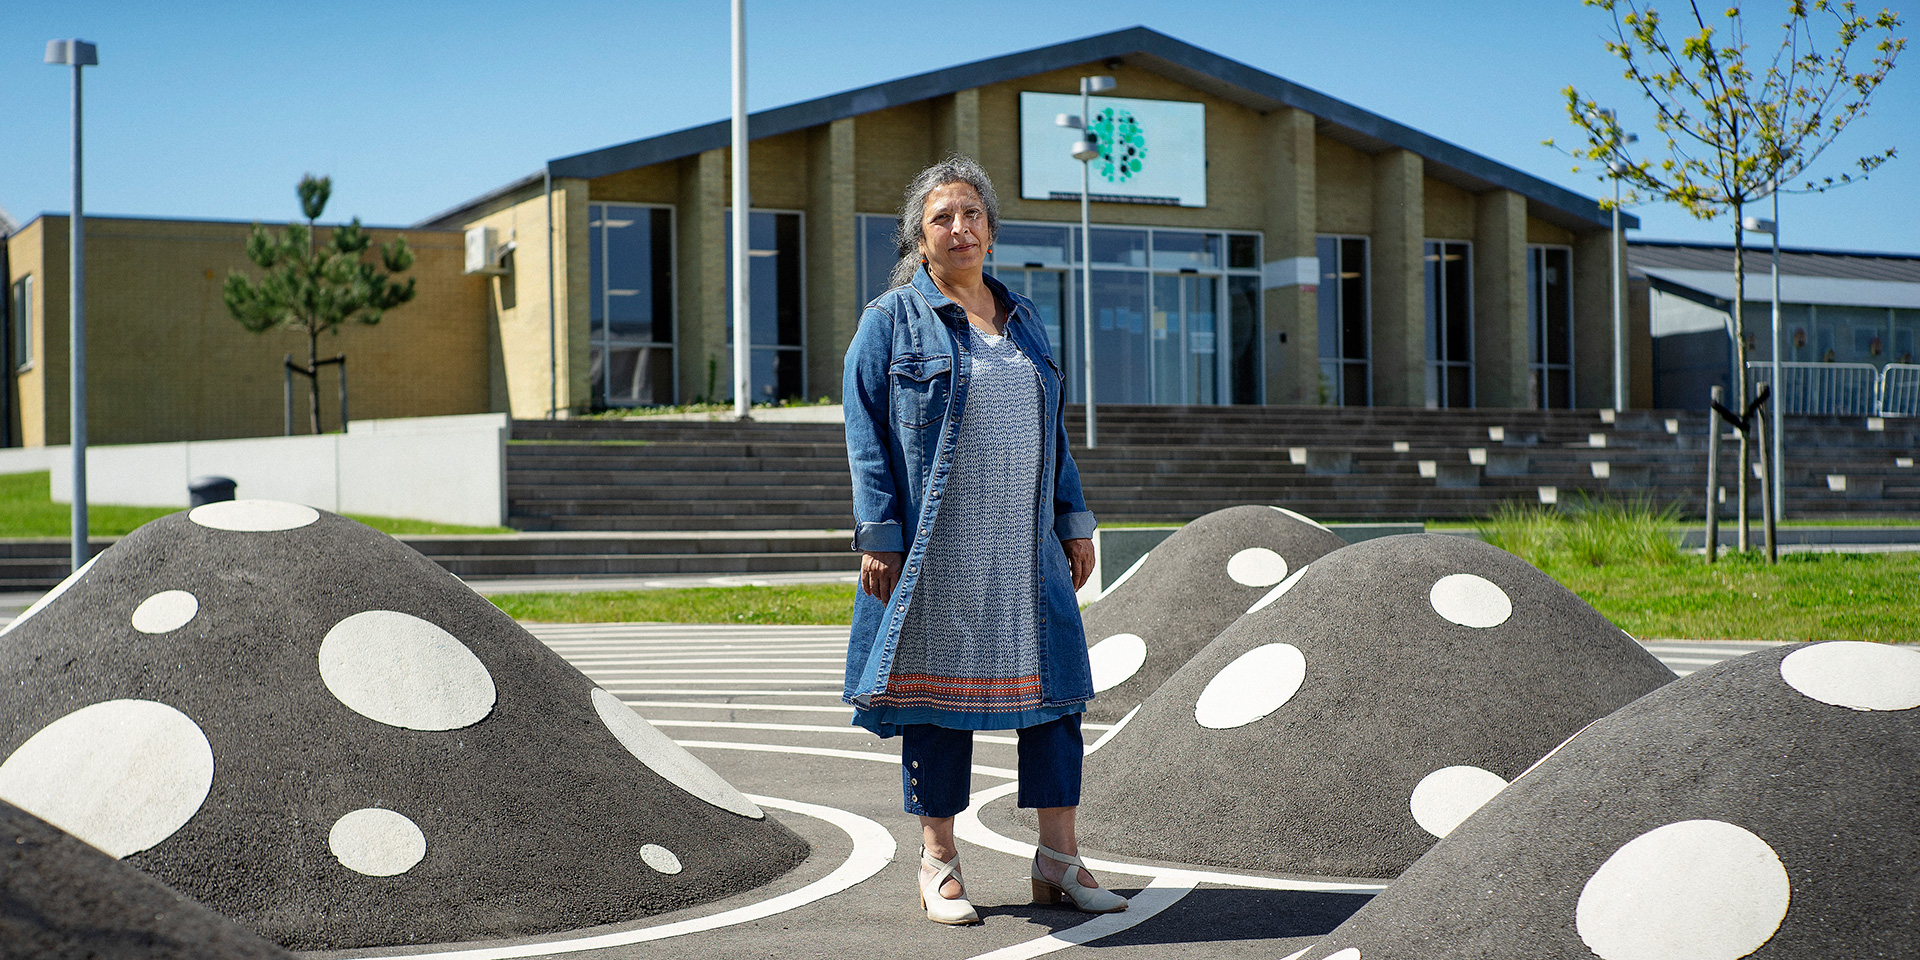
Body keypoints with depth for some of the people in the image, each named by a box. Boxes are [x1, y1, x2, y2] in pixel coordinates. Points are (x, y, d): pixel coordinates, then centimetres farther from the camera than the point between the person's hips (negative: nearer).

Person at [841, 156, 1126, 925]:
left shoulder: (1022, 318, 15)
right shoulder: (891, 320, 0)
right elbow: (866, 435, -5)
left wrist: (1074, 523, 13)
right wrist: (879, 537, -13)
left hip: (1024, 548, 5)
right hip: (934, 550, -5)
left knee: (1052, 685, 3)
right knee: (936, 688, 2)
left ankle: (1057, 859, 11)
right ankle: (938, 863, 12)